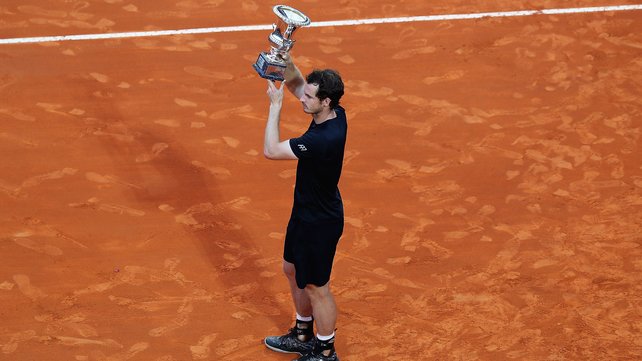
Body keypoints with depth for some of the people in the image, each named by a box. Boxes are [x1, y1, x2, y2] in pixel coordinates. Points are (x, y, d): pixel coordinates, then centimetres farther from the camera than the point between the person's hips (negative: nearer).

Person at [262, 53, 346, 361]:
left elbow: (271, 150, -29)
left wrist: (275, 104, -23)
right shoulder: (333, 113, -10)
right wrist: (287, 64, -17)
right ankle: (303, 336, 45)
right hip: (306, 212, 10)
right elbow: (294, 84, 4)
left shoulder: (324, 139, -36)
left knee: (316, 288, 8)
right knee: (292, 269, 26)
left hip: (320, 223, -10)